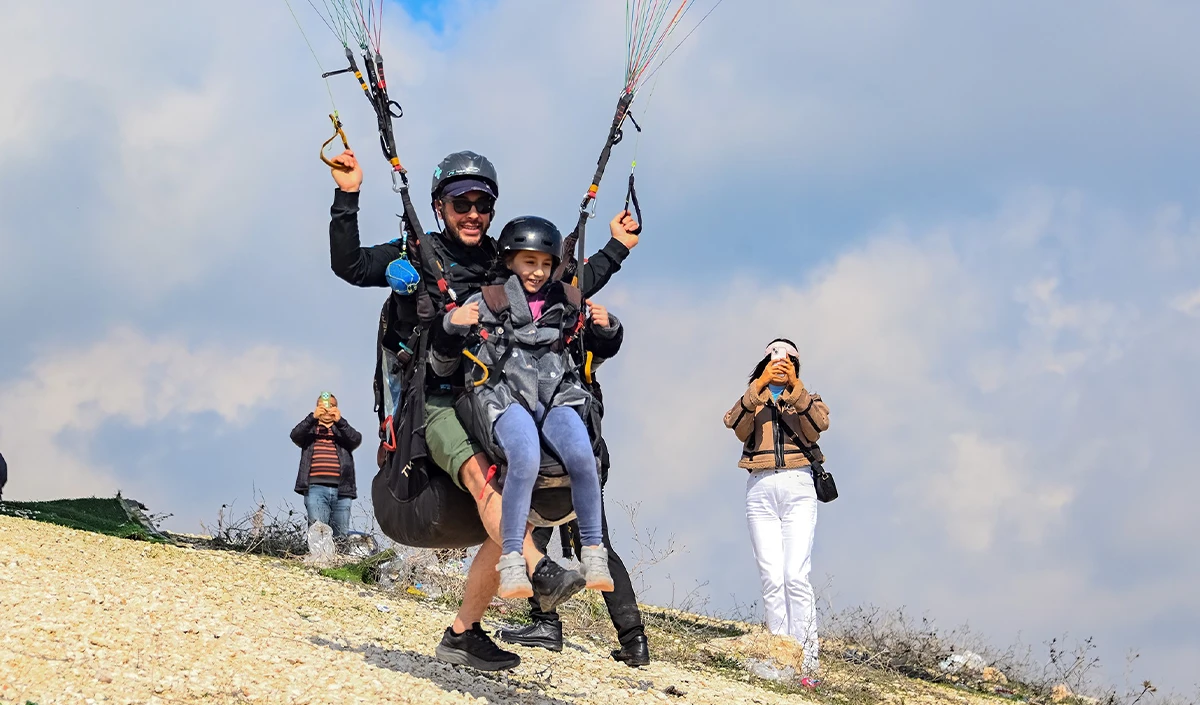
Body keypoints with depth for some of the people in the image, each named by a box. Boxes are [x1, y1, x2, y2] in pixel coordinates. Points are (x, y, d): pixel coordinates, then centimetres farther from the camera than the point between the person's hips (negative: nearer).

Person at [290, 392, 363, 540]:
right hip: (316, 489, -2)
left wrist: (339, 421, -17)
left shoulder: (343, 430, 21)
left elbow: (356, 439, -2)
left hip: (341, 490, 2)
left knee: (341, 536, 0)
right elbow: (295, 435, -3)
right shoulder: (310, 429, 19)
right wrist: (313, 417, -17)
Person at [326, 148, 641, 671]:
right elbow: (349, 266, -3)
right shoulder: (417, 255, 9)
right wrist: (348, 197, -10)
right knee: (483, 471, -35)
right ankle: (540, 573, -54)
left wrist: (616, 248, 24)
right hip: (439, 404, -5)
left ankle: (463, 633, 0)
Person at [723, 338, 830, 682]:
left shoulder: (805, 399, 18)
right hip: (761, 489, 1)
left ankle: (806, 663, -16)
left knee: (796, 576, -13)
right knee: (772, 578, -8)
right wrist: (759, 386, -12)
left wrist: (795, 387, -13)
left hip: (797, 488, -1)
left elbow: (820, 424, -5)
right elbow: (735, 425, -4)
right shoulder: (752, 400, 19)